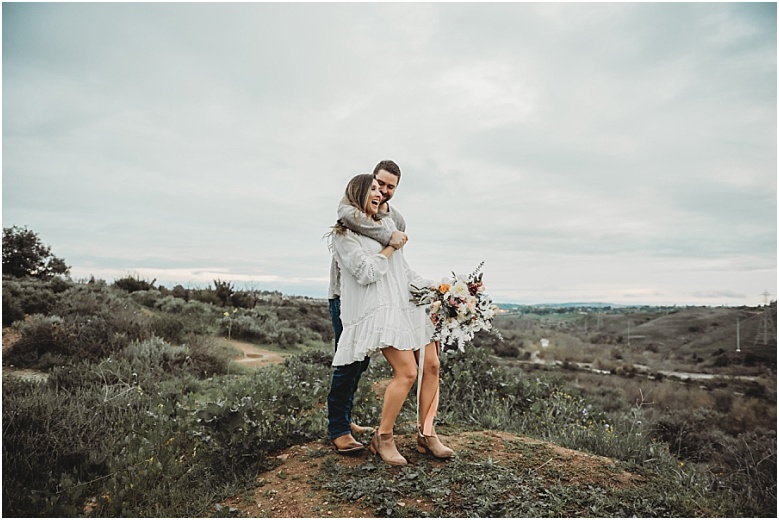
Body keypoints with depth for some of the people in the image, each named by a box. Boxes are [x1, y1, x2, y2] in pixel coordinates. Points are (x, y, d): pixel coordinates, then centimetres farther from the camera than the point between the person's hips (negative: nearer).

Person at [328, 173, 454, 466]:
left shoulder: (387, 224, 20)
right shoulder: (344, 233, -1)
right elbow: (366, 273, -12)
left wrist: (431, 287, 10)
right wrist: (390, 247, -2)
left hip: (409, 303, 8)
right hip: (379, 308, -8)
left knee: (430, 365, 2)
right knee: (406, 372, -16)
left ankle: (426, 435, 15)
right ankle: (383, 438, 4)